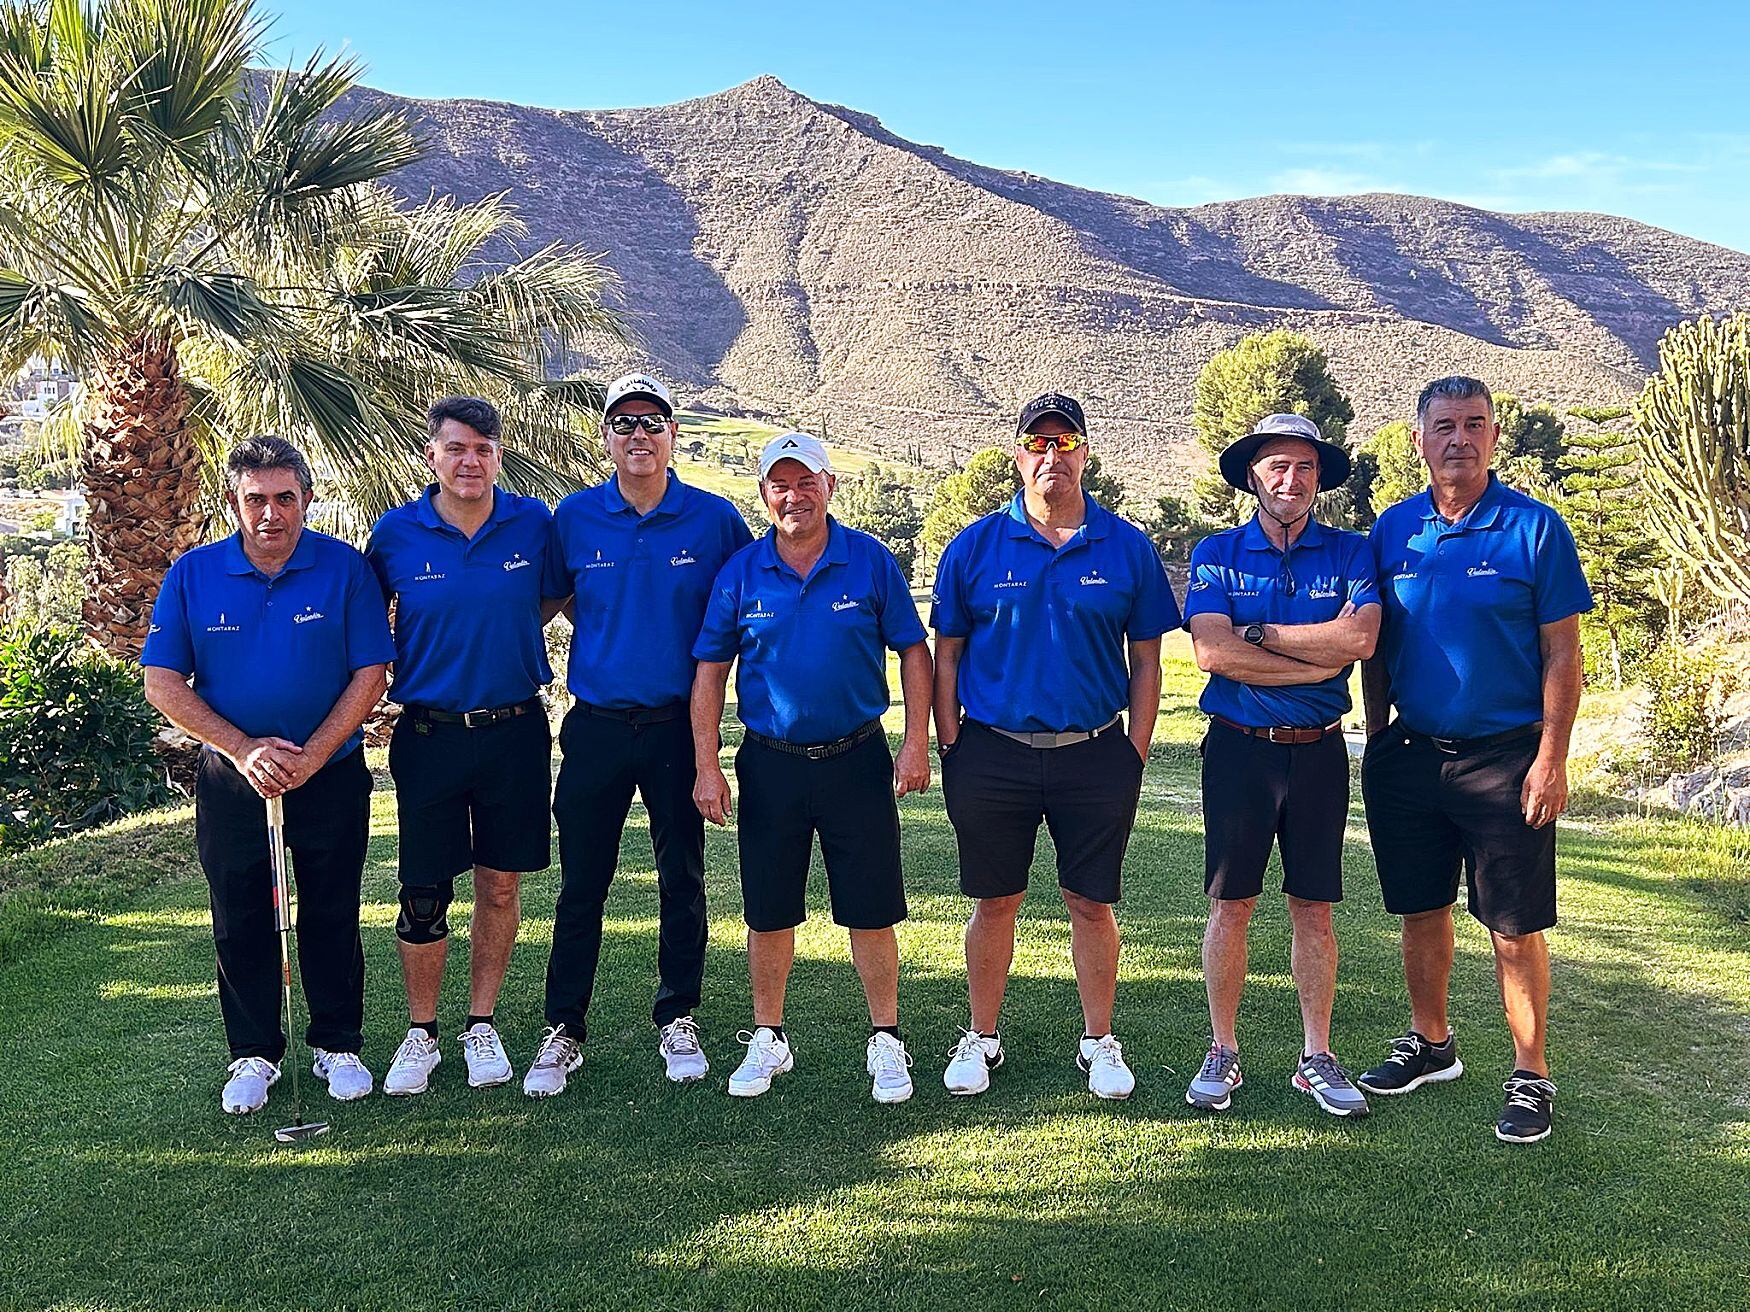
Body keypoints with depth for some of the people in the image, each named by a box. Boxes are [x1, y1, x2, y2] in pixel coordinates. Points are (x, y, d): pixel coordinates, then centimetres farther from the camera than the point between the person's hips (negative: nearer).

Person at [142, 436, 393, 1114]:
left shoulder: (345, 569, -7)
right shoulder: (193, 574, -3)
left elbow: (369, 673, -8)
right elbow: (162, 682, -4)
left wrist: (310, 758, -16)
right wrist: (243, 749, -15)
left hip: (331, 775, -1)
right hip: (231, 780, 2)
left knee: (331, 918, 8)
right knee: (240, 923, 11)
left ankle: (338, 1046, 25)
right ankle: (254, 1054, 27)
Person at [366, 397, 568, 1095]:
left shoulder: (534, 523, -2)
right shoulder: (395, 533, -2)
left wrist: (504, 632, 4)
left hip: (515, 731, 1)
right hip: (428, 735, -1)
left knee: (501, 886, 9)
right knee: (424, 894, 3)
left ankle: (481, 1025, 26)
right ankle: (420, 1034, 22)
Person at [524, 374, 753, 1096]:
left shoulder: (715, 520, -1)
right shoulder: (574, 517, 1)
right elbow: (553, 600, 15)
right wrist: (604, 645, 8)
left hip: (680, 726, 0)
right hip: (595, 727, 0)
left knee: (683, 880, 9)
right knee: (580, 886, 5)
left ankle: (677, 1022, 24)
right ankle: (562, 1031, 17)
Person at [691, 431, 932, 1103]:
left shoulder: (871, 561, -3)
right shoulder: (740, 572, 1)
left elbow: (914, 650, 2)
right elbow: (709, 669, 5)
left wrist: (917, 742, -5)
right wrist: (707, 765, -1)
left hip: (857, 760, -1)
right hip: (769, 764, 2)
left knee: (871, 910, 4)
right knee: (768, 914, 10)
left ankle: (886, 1040, 20)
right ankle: (768, 1039, 27)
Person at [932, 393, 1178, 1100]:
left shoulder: (1126, 547, 3)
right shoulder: (975, 546, 2)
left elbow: (1146, 660, 6)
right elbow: (946, 656, 5)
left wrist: (1136, 753, 0)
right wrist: (950, 750, 0)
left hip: (1096, 756, 0)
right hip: (993, 752, 0)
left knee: (1092, 905, 9)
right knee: (994, 903, 11)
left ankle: (1099, 1041, 26)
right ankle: (982, 1038, 27)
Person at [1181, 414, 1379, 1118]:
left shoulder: (1350, 552, 5)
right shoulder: (1216, 554, 2)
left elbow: (1358, 638, -14)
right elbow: (1212, 653, -13)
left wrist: (1259, 633, -11)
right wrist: (1319, 662, -13)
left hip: (1318, 751, 1)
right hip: (1238, 748, -1)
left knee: (1313, 907, 8)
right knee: (1230, 904, 4)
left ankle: (1317, 1058, 19)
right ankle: (1223, 1053, 16)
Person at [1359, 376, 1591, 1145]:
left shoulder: (1534, 527, -6)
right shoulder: (1394, 529, 5)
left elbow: (1562, 654, -6)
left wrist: (1550, 760, -12)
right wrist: (1378, 739, 7)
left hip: (1504, 756, -4)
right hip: (1410, 753, 4)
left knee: (1515, 930, 2)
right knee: (1422, 912, 15)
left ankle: (1531, 1076, 17)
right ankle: (1430, 1045, 32)